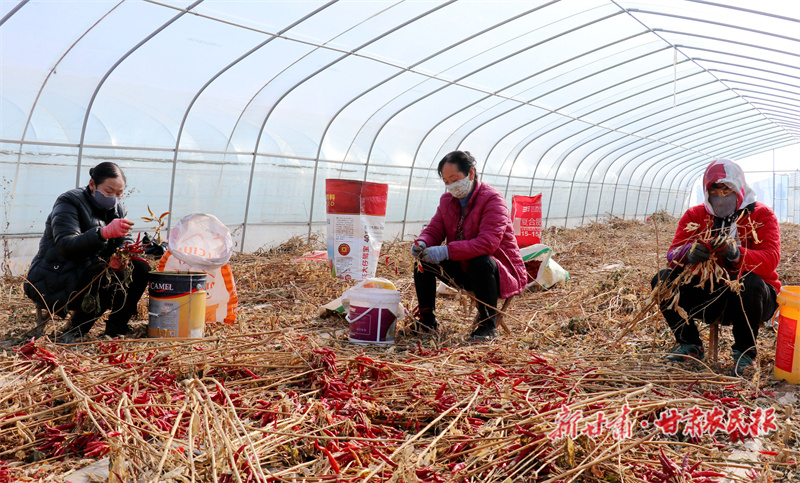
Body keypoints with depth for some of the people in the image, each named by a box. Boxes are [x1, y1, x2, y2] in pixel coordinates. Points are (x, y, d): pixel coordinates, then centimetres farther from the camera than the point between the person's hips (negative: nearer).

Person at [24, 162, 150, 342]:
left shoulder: (117, 209, 9)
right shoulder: (69, 203, -13)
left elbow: (125, 242, 2)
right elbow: (66, 246, -28)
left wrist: (122, 255, -24)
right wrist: (104, 232, -44)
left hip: (92, 276, 7)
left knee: (140, 268, -10)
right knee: (110, 275, -32)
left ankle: (116, 327, -5)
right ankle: (75, 331, -16)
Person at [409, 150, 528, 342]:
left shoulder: (492, 199, -20)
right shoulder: (447, 200, 4)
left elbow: (487, 242, -32)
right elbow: (434, 230, 4)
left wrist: (447, 251, -41)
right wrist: (422, 243, -23)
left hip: (501, 273, -6)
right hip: (462, 271, 7)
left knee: (481, 263, -39)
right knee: (423, 260, -9)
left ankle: (488, 325, -21)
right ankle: (427, 319, 4)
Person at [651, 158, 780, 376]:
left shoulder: (762, 215, -4)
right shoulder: (695, 215, 4)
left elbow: (770, 260, -20)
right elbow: (672, 255, -9)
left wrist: (735, 253, -41)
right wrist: (688, 253, -35)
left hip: (752, 298, -3)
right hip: (709, 295, 3)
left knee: (749, 284, -37)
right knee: (663, 279, -18)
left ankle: (745, 352, -11)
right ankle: (689, 344, 1)